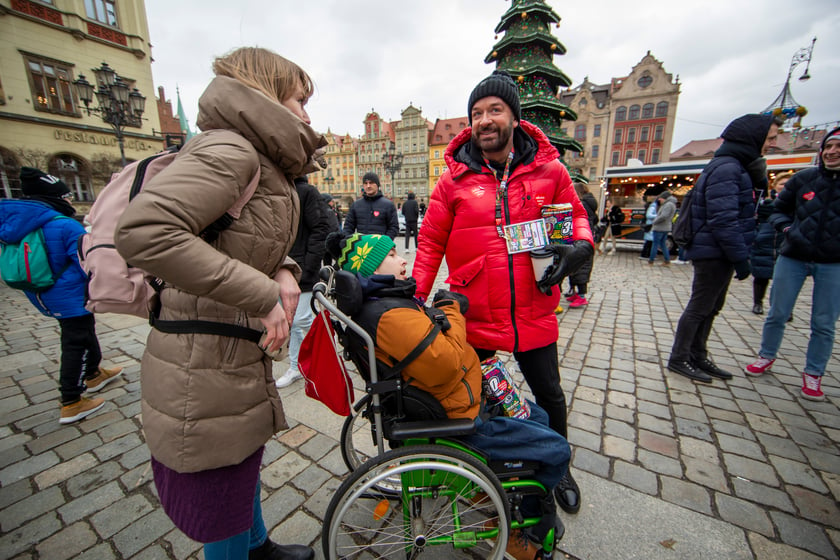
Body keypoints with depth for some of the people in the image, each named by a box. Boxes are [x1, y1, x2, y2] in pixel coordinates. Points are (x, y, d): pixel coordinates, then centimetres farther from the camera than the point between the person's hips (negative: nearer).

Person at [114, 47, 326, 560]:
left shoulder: (265, 163, 12)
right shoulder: (229, 149, -17)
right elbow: (144, 229, -30)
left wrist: (283, 270, -4)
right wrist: (263, 294, -26)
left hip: (240, 355, 10)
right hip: (205, 370, -10)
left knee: (244, 463, 30)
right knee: (221, 498, 14)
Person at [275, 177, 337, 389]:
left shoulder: (306, 192, -7)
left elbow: (322, 230, -13)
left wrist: (308, 266, -16)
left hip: (301, 271, -6)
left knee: (301, 319, -5)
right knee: (289, 321, 13)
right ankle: (296, 367, 28)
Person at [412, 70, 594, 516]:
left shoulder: (549, 170, 0)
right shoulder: (454, 178, -2)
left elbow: (575, 214, 13)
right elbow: (431, 242, 0)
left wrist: (580, 246, -9)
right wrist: (416, 296, -8)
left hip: (533, 314, 1)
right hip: (471, 316, 0)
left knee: (549, 395, 19)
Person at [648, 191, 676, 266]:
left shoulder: (669, 204, -14)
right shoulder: (666, 204, 17)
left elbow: (663, 216, -24)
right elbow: (658, 212, 22)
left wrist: (654, 222, -12)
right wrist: (658, 203, 11)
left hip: (660, 228, -10)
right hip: (665, 228, 10)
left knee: (655, 244, -3)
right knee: (663, 244, 13)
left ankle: (651, 261, 1)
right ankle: (667, 261, 14)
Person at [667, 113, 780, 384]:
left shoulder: (736, 166, 16)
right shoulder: (726, 168, -17)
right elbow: (723, 220, -24)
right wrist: (740, 257, -21)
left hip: (721, 252, 10)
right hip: (714, 253, -10)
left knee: (711, 308, 16)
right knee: (699, 308, -1)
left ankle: (698, 357, 29)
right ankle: (679, 359, 11)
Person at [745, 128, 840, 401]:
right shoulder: (803, 179, 1)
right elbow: (778, 210, 9)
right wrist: (788, 229, -9)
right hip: (793, 258, 0)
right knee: (777, 314, 7)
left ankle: (813, 374, 19)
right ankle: (767, 356, 26)